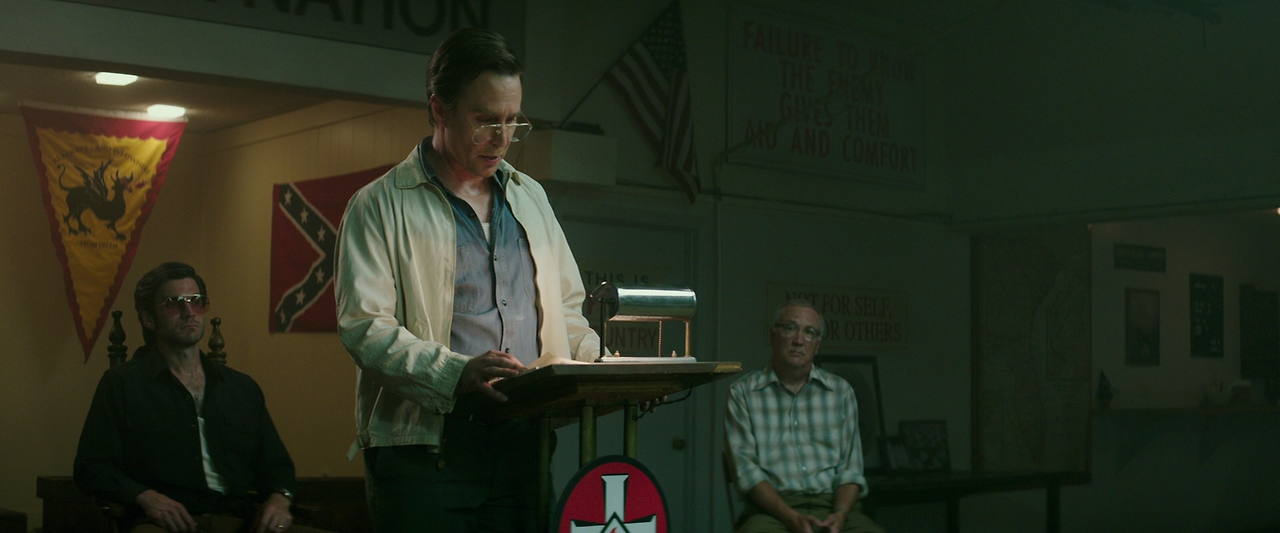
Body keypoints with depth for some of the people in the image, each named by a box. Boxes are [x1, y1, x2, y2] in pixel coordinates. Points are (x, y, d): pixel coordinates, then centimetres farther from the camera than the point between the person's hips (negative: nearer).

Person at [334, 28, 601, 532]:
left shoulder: (530, 198, 20)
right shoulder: (381, 205, 1)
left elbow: (565, 310, 23)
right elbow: (365, 327, -10)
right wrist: (457, 372, -25)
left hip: (524, 441, 5)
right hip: (424, 447, -4)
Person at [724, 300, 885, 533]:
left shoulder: (841, 391, 15)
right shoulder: (743, 392, 7)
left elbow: (850, 468, 10)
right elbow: (745, 467, -2)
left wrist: (840, 514, -10)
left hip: (833, 506, 2)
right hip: (773, 510, -2)